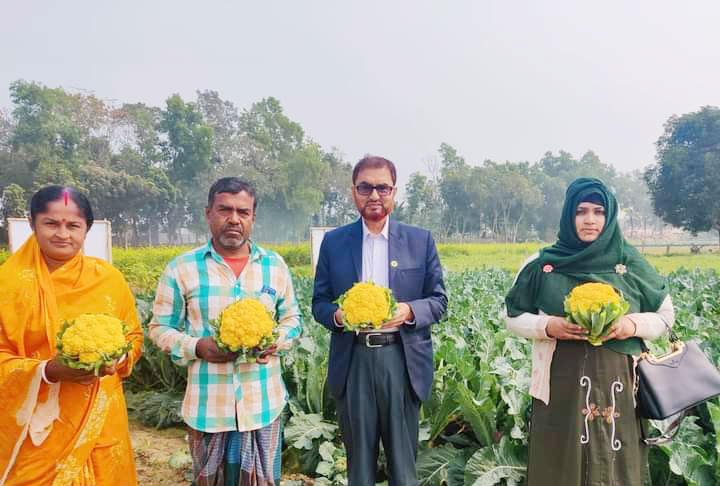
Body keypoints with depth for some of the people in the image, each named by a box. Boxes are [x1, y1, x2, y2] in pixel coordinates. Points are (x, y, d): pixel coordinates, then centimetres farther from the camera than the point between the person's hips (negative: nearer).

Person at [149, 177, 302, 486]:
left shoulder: (275, 265, 2)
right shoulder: (182, 268, -4)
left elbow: (292, 319, 11)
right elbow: (160, 328, 3)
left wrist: (277, 341, -10)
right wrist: (196, 347, -16)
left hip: (264, 402, 1)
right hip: (207, 405, -1)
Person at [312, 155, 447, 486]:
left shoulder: (421, 240, 3)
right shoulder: (333, 242, 5)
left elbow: (439, 301, 4)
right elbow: (319, 302, 7)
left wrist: (409, 311, -17)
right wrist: (337, 315, -15)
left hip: (402, 360, 0)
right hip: (353, 361, 1)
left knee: (403, 458, 11)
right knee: (358, 459, 14)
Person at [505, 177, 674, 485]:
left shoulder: (631, 264, 3)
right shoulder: (542, 265, 1)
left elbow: (665, 315, 11)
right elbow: (514, 318, 6)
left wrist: (633, 325, -10)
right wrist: (548, 326, -13)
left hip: (615, 382, 1)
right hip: (560, 384, 0)